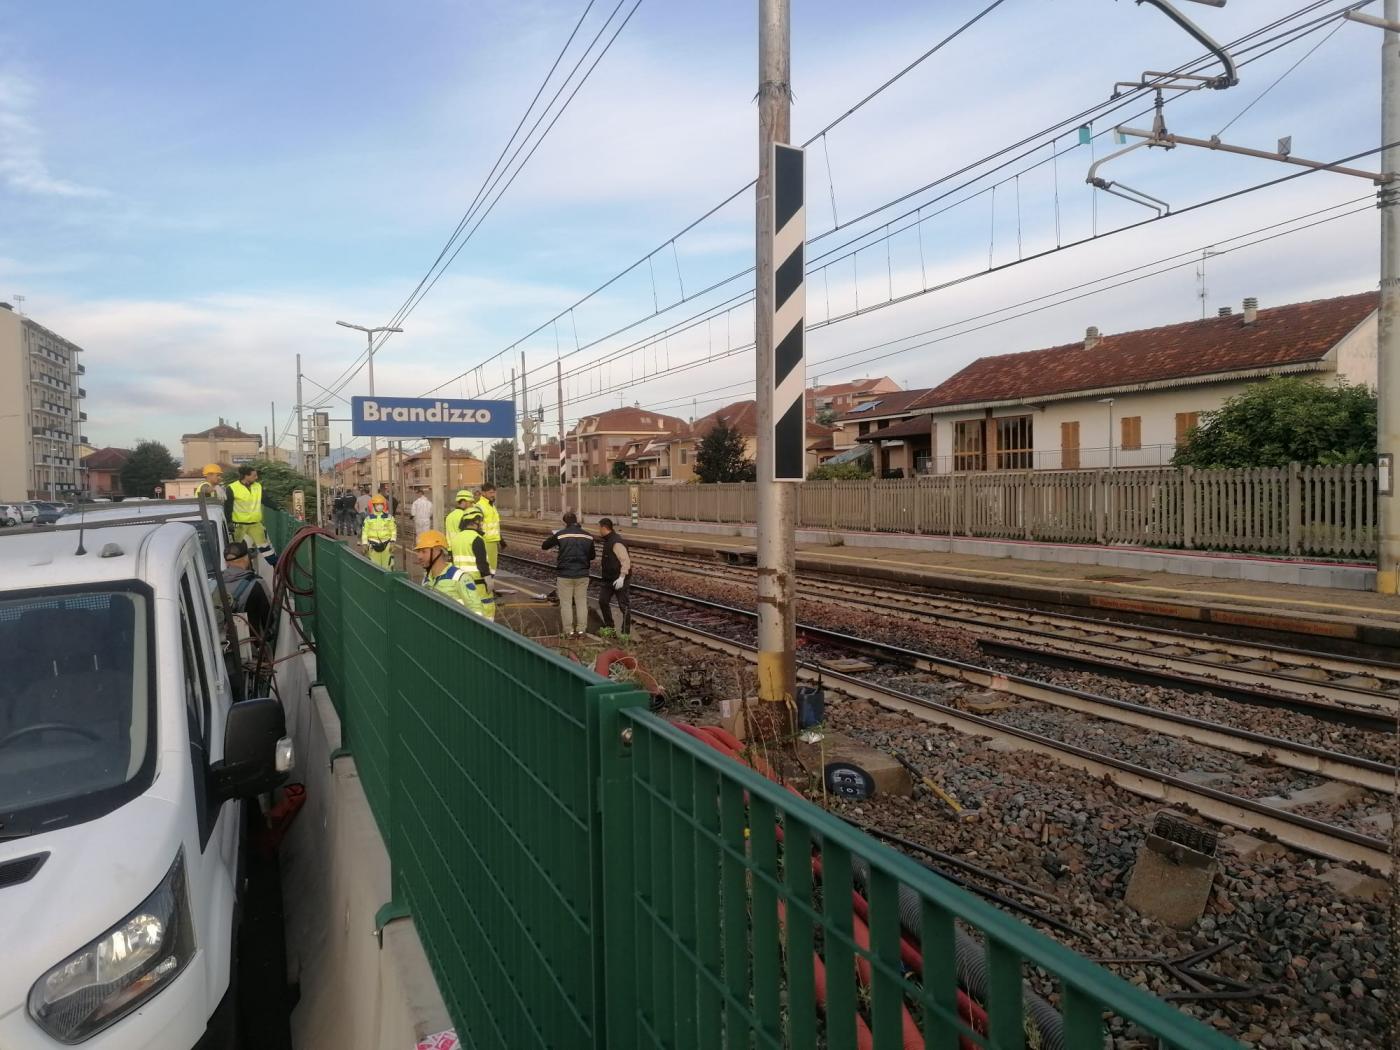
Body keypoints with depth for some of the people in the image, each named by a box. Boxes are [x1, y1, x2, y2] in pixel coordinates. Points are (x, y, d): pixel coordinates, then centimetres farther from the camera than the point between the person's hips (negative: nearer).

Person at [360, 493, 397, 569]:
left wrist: (392, 542, -3)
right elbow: (365, 531, 7)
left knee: (387, 566, 0)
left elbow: (393, 530, 4)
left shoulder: (389, 517, 5)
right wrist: (364, 544, 2)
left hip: (386, 544, 0)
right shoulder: (368, 518, 5)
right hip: (373, 545, 0)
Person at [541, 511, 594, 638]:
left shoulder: (560, 534, -8)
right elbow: (592, 556, 10)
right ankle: (581, 630, 12)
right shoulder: (588, 536, 0)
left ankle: (569, 631, 9)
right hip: (582, 574, 2)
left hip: (565, 575, -2)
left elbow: (544, 546, 5)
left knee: (566, 603, 7)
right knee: (581, 603, 10)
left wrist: (551, 536, 22)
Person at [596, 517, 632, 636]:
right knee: (603, 601, 7)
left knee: (624, 605, -1)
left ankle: (626, 631, 7)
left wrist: (621, 577, -34)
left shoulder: (616, 542, -22)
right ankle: (609, 626, 19)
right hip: (610, 578, 10)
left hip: (620, 579, -9)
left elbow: (626, 560, -27)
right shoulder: (608, 540, 9)